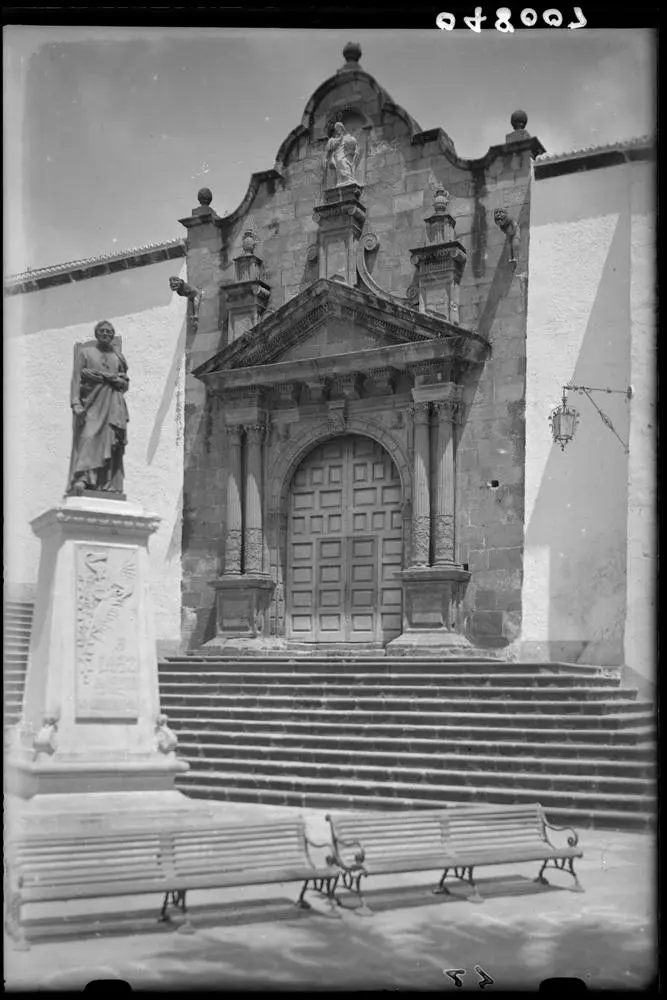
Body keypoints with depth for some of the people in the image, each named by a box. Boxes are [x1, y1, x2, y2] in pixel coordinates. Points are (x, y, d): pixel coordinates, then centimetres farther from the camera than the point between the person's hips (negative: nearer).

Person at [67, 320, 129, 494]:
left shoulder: (117, 357, 20)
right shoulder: (85, 352, 11)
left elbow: (126, 385, 21)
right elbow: (76, 378, 1)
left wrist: (114, 379, -2)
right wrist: (76, 403, -13)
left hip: (112, 406, 3)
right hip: (91, 402, -3)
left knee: (110, 443, -7)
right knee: (88, 438, -20)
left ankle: (108, 486, -11)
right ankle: (81, 479, -32)